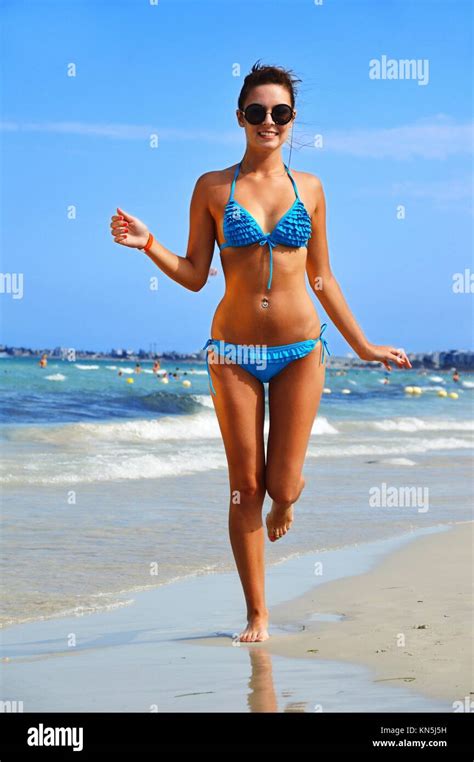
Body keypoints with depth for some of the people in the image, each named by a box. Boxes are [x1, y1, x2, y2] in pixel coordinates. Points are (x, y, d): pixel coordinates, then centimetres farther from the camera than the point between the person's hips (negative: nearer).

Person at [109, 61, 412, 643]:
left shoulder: (308, 188, 5)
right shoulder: (213, 188, 1)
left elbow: (322, 278, 11)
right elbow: (194, 276, 2)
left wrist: (362, 345, 14)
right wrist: (148, 245, -14)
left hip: (300, 351, 1)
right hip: (234, 352, -1)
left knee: (282, 483, -3)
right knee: (245, 486, 2)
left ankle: (285, 502, 37)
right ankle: (257, 612, 14)